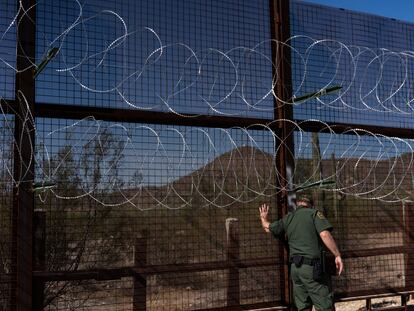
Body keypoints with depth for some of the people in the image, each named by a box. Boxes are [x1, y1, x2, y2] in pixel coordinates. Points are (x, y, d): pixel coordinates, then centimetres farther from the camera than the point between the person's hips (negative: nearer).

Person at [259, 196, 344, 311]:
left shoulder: (288, 218, 16)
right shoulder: (314, 213, 1)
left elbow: (268, 227, 30)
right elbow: (324, 234, -15)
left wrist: (264, 218, 51)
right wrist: (337, 255, -10)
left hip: (295, 267, 6)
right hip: (311, 266, -6)